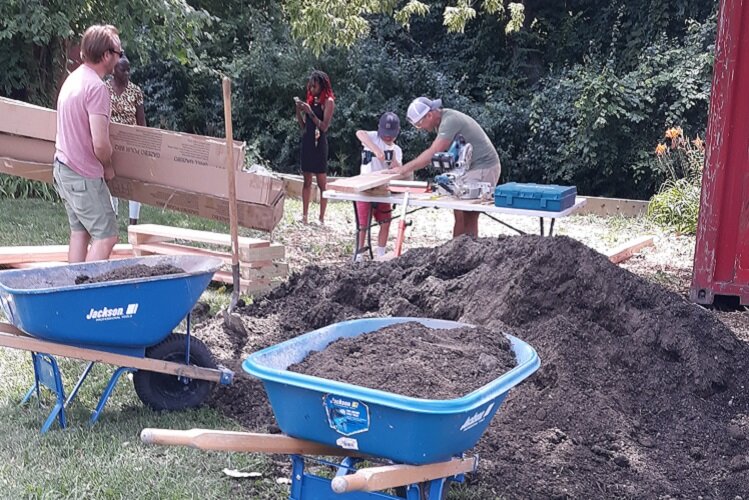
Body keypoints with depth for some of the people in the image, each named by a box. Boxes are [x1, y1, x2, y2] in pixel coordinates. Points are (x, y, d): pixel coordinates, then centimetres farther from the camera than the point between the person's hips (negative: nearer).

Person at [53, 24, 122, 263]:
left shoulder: (73, 78, 10)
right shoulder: (96, 87, -20)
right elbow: (100, 144, -25)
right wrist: (108, 166, -5)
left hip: (63, 166, 10)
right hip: (84, 175, -9)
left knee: (79, 231, 14)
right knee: (106, 236, -5)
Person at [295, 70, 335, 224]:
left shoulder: (328, 101, -7)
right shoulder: (311, 100, 13)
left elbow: (324, 126, -13)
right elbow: (303, 126, 14)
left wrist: (310, 112, -17)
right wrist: (299, 110, 0)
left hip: (319, 143, -7)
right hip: (306, 142, 7)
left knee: (322, 182, -1)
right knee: (307, 181, 9)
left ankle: (322, 218, 3)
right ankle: (304, 215, 13)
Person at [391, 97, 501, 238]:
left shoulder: (450, 121, -21)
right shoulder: (442, 120, 10)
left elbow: (432, 153, -26)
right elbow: (436, 152, 9)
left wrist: (404, 169, -22)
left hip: (483, 168, -10)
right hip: (472, 168, 10)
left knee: (461, 215, -12)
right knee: (469, 216, 8)